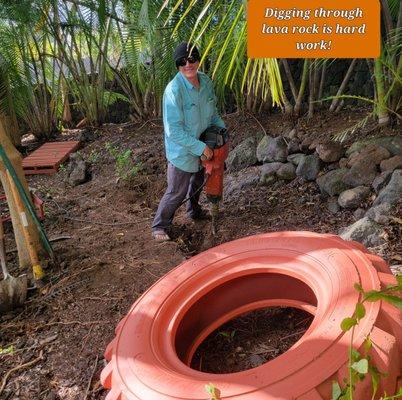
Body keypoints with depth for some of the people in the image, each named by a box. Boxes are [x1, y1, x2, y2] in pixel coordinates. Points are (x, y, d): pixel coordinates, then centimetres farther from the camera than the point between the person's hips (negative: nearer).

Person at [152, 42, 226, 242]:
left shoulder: (206, 82, -6)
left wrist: (222, 129, -2)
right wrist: (200, 147, -27)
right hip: (181, 150, -7)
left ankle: (194, 211, 55)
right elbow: (174, 130, -29)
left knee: (198, 181, 28)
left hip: (203, 146, 7)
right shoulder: (174, 90, -29)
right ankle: (159, 225, 24)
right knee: (177, 192, 3)